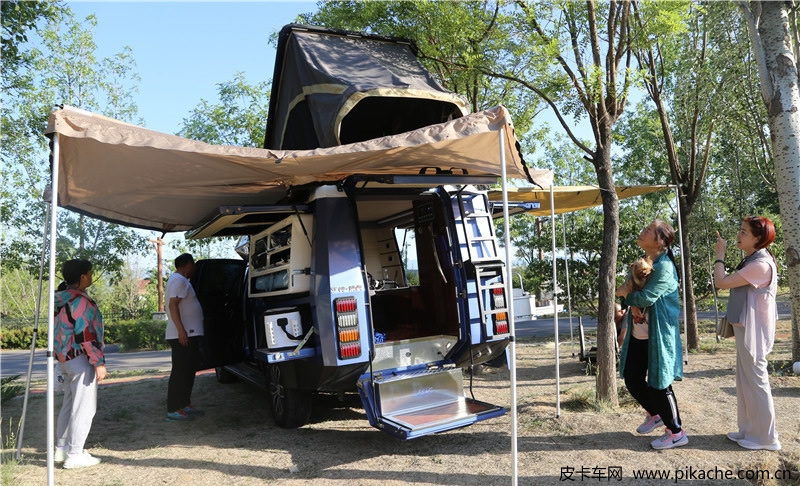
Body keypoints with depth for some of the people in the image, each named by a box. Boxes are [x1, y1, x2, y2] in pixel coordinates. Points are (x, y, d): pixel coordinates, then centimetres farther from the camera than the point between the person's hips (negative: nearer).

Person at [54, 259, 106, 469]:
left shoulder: (62, 299, 10)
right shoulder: (80, 301, -19)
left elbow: (62, 329, 18)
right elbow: (85, 334, -22)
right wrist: (98, 361, -19)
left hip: (64, 357, 10)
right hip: (80, 358, -10)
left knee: (70, 404, 19)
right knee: (84, 407, -3)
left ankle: (62, 448, 28)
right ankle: (74, 455, 0)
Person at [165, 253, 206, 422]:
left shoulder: (181, 280, 20)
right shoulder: (179, 280, -12)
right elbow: (173, 304, -22)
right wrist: (181, 330, -28)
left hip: (189, 334, 11)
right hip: (183, 335, -11)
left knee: (188, 371, 15)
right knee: (180, 372, -9)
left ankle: (185, 405, 22)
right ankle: (173, 411, -6)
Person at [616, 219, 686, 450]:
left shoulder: (664, 267, -19)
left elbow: (646, 298, -27)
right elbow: (631, 288, 16)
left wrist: (625, 293, -8)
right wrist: (627, 288, -8)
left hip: (658, 336, -9)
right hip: (638, 334, 9)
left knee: (659, 383, 1)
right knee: (632, 378, 14)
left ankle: (676, 432, 19)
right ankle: (653, 414, 39)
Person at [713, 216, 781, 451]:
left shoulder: (761, 264, -21)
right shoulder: (752, 261, 11)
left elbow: (721, 282, -22)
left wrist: (720, 254, -12)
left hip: (753, 332, -10)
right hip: (746, 329, 10)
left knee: (756, 382, 0)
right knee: (745, 382, 16)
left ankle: (766, 437, 12)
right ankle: (749, 430, 26)